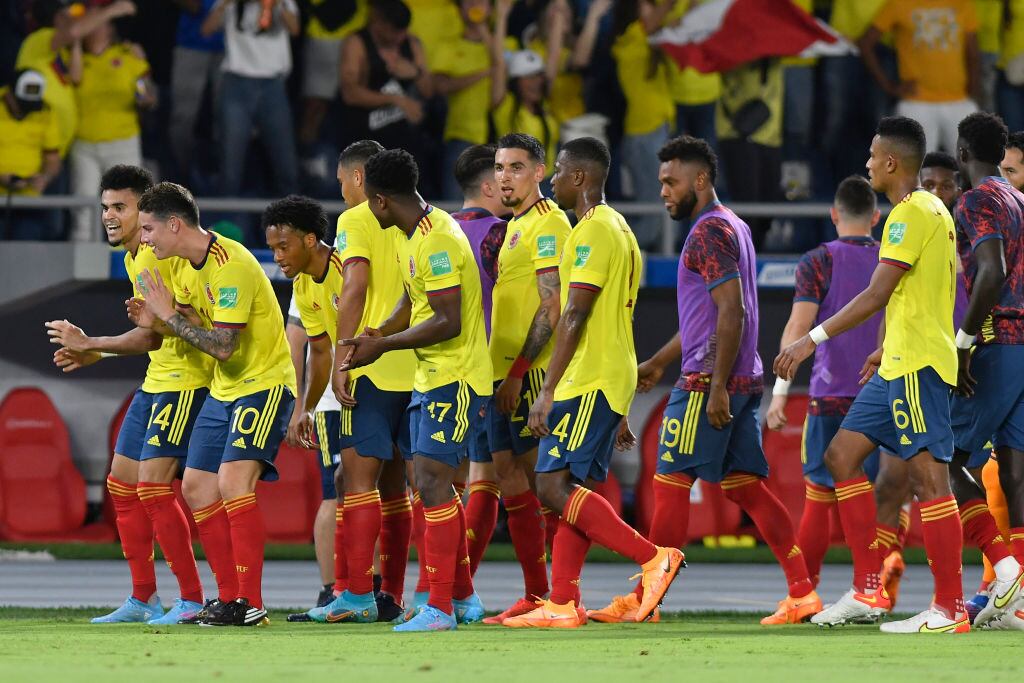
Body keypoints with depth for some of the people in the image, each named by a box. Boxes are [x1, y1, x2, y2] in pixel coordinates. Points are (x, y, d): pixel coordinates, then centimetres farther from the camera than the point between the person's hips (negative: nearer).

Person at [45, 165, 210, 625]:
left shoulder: (156, 256, -18)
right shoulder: (133, 256, 13)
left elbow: (152, 336, -24)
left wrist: (89, 343, -16)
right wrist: (93, 356, 14)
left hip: (185, 381, -11)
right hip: (156, 382, 11)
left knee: (153, 485, -15)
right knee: (122, 482, 11)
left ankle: (193, 601, -10)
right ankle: (143, 599, 18)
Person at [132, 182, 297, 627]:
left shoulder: (230, 266, -23)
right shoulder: (185, 265, 5)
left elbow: (223, 345, -27)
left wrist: (170, 316, -20)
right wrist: (155, 322, -5)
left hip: (263, 384, -10)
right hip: (223, 390, 10)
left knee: (234, 481, -23)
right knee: (196, 487, 8)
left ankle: (251, 604, -22)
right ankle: (230, 599, 15)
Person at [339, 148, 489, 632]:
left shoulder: (436, 241, -21)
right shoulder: (415, 236, 12)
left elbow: (449, 322, -25)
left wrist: (383, 346, -18)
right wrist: (377, 336, 5)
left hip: (454, 379, -11)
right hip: (430, 376, 11)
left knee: (432, 483, -13)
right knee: (430, 484, 13)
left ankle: (441, 609, -12)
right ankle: (463, 597, 22)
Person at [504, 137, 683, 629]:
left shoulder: (593, 231, -12)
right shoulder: (618, 229, 20)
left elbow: (575, 316, -19)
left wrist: (546, 391, -21)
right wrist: (619, 413, 25)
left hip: (587, 383, -10)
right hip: (610, 381, 10)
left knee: (554, 486, -14)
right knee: (568, 488, 9)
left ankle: (653, 557, -18)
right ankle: (563, 604, 6)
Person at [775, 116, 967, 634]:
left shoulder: (912, 213, -14)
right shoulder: (932, 210, 17)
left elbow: (877, 295, -19)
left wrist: (812, 340, -18)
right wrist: (888, 348, 31)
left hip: (916, 364, -11)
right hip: (900, 364, 11)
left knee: (928, 474, -10)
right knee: (842, 454, 11)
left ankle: (950, 609, -11)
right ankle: (868, 590, 10)